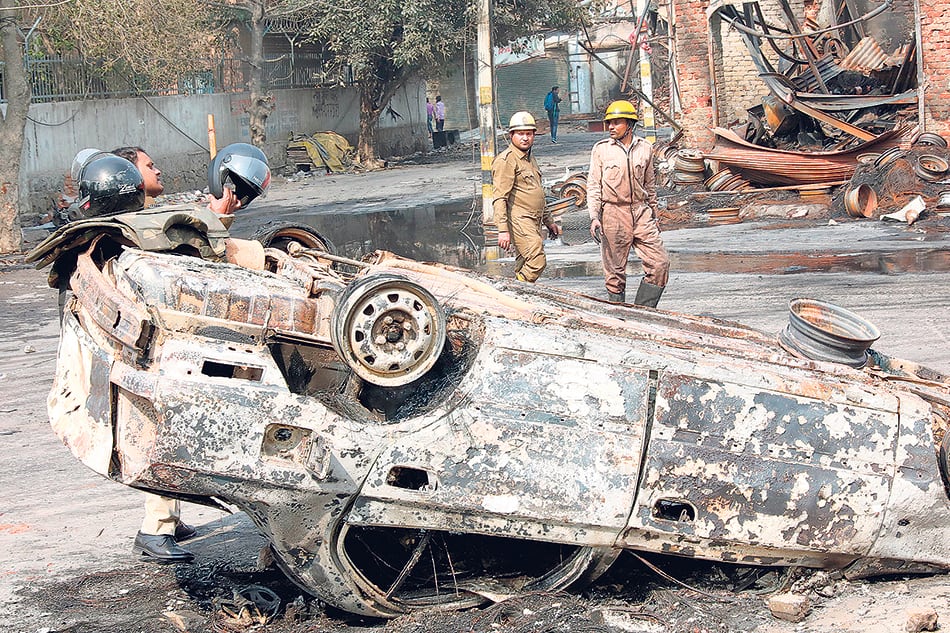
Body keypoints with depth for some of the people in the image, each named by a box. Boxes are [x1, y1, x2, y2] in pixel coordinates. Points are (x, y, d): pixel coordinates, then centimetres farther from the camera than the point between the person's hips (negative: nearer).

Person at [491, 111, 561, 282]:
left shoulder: (530, 159, 21)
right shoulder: (506, 160, -9)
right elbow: (499, 198, -16)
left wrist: (549, 221, 29)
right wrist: (503, 230, -22)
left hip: (533, 222, 9)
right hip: (519, 221, -9)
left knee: (525, 265, 7)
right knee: (537, 262, -18)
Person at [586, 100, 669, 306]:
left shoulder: (645, 148, 7)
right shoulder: (601, 149, 0)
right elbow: (593, 186, 0)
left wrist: (653, 215, 20)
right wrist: (594, 218, -10)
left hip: (641, 212, 3)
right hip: (613, 214, -3)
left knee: (660, 263, -6)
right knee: (615, 271, 1)